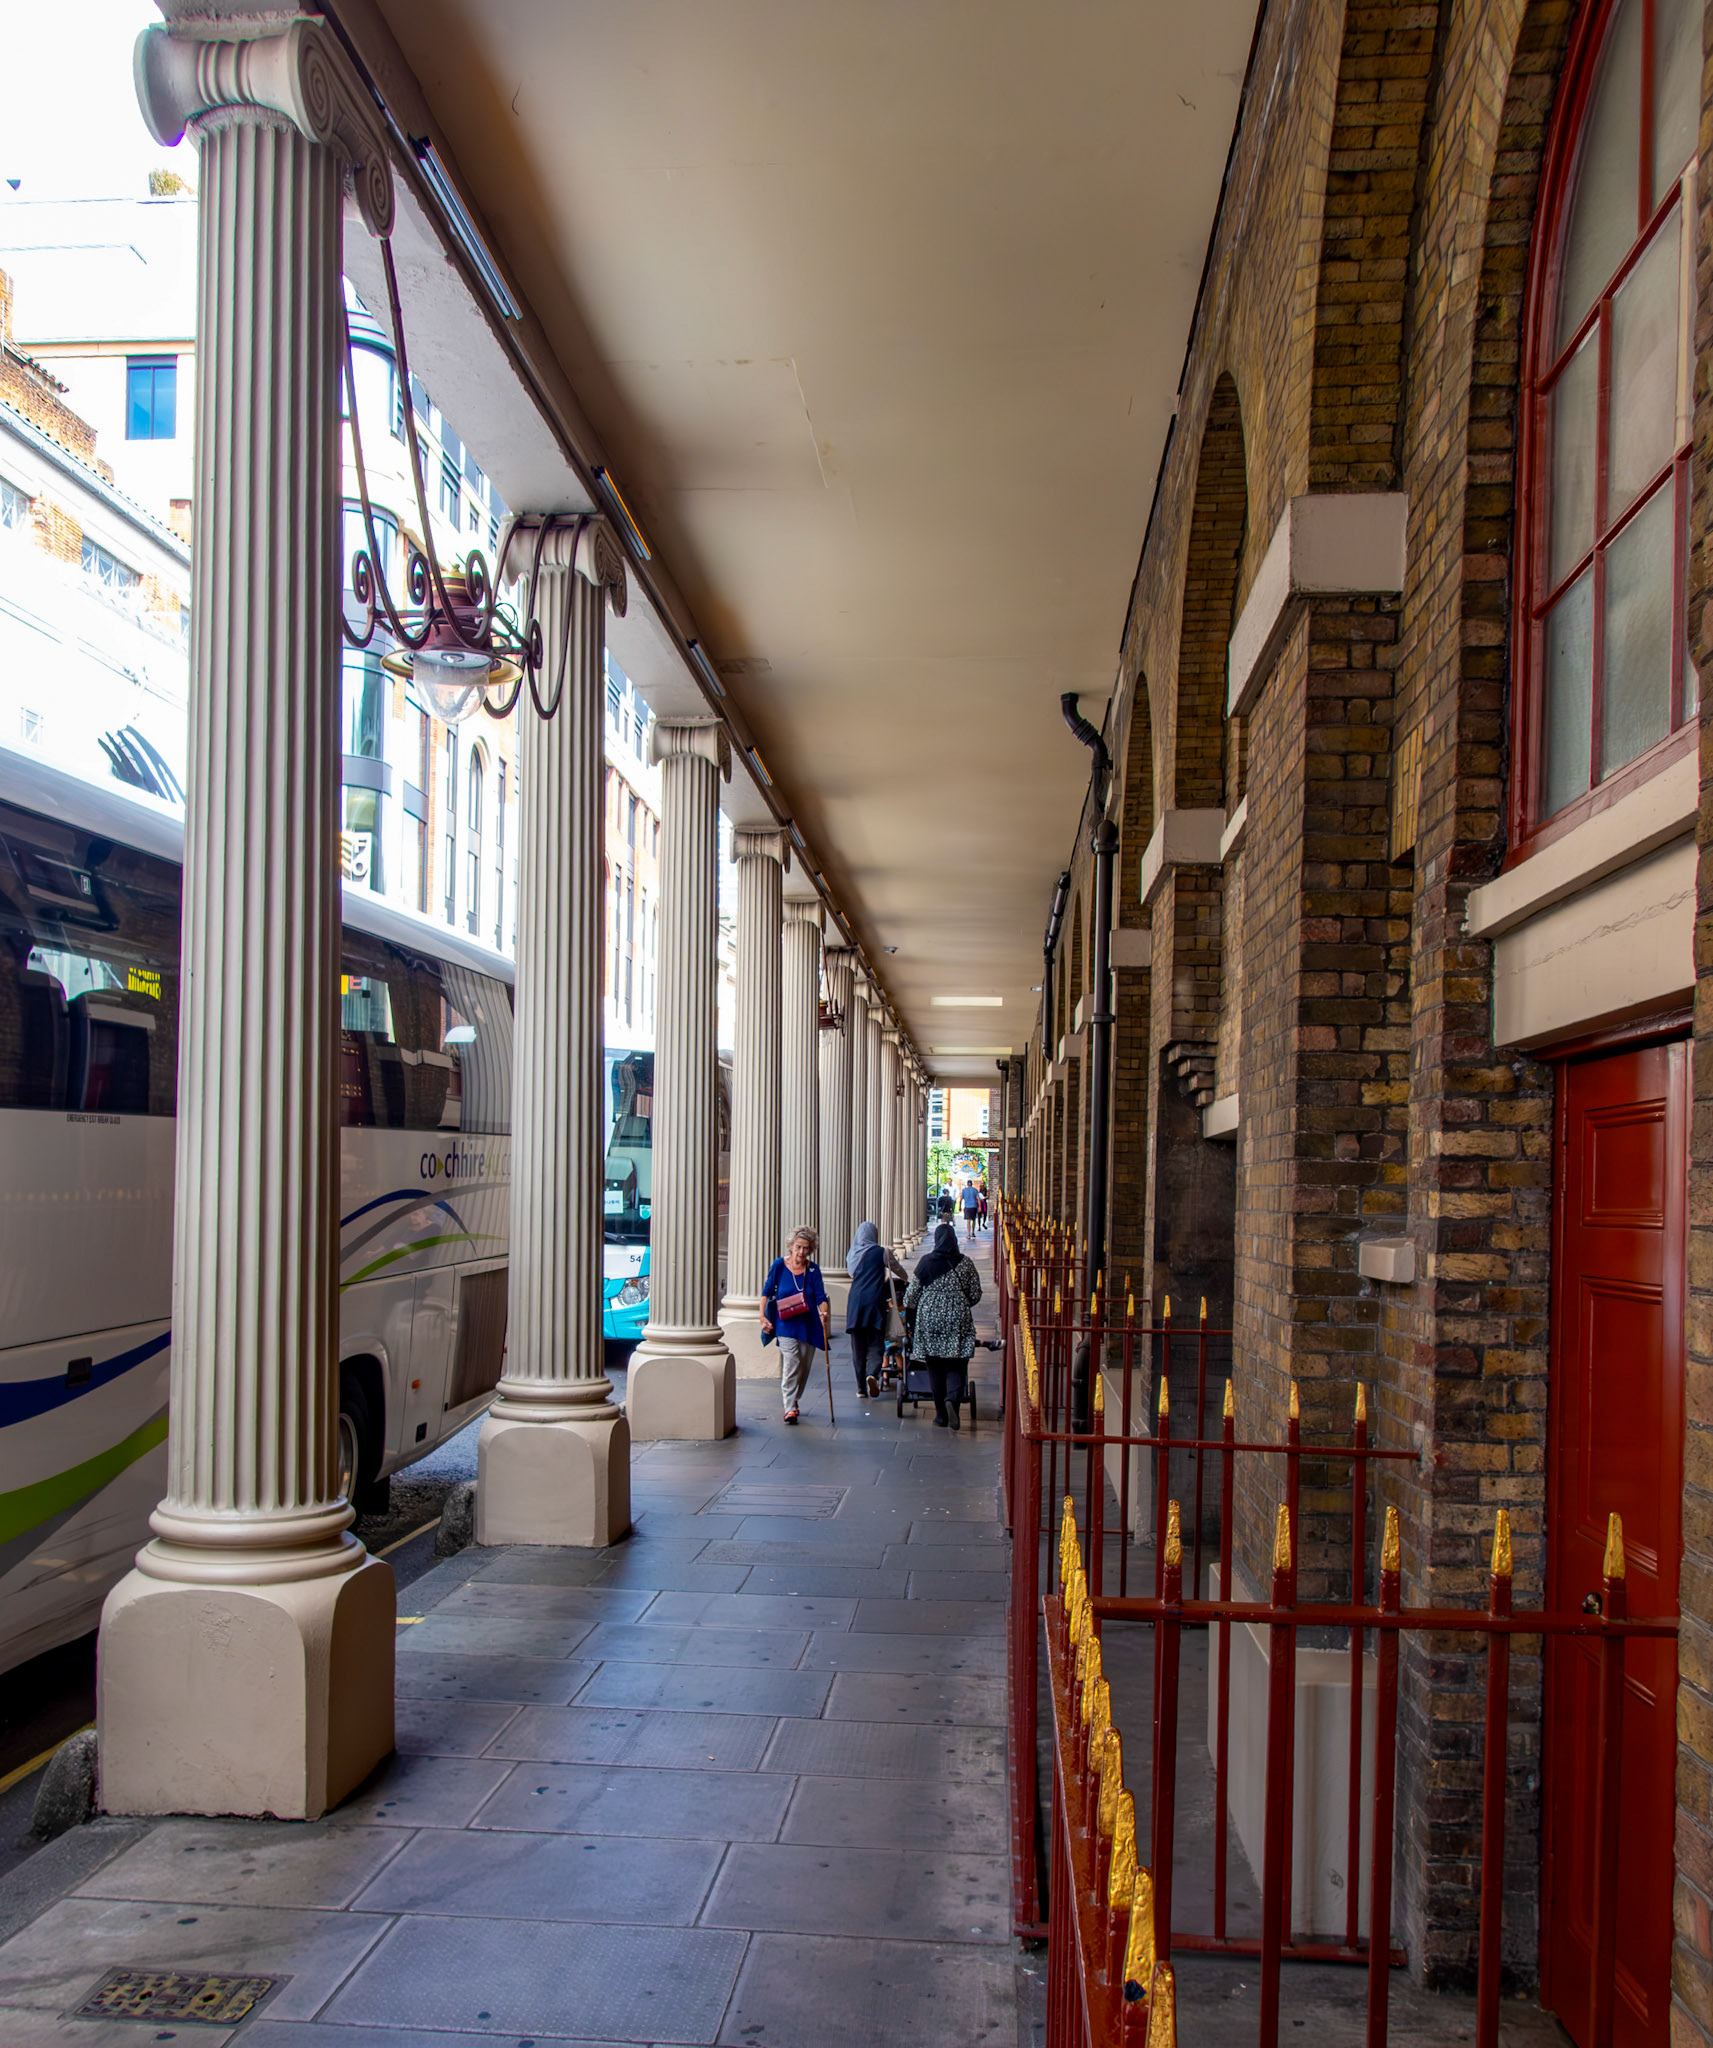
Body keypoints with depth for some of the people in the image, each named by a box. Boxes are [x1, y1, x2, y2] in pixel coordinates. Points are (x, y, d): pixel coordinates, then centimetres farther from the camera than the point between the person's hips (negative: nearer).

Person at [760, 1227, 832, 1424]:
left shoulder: (813, 1269, 2)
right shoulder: (779, 1265, -3)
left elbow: (821, 1297, -2)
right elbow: (767, 1292, 3)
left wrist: (824, 1312, -22)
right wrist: (763, 1317, -6)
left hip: (809, 1325, 3)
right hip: (786, 1324, -3)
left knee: (804, 1367, 11)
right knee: (791, 1364, -15)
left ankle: (794, 1399, 34)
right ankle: (789, 1409, -14)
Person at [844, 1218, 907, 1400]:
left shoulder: (852, 1254, 13)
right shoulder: (881, 1252, 2)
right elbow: (899, 1271, 13)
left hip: (854, 1301, 3)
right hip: (874, 1300, -3)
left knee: (858, 1345, 9)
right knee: (875, 1342, -1)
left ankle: (861, 1388, 10)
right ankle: (872, 1374, -27)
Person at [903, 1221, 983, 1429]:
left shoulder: (925, 1262, -1)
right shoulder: (965, 1263, -1)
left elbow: (912, 1293, 2)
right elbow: (976, 1295, 4)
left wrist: (909, 1317, 16)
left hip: (929, 1319, 1)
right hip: (957, 1320, -1)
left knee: (935, 1368, 7)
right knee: (956, 1366, 1)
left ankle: (941, 1416, 7)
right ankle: (952, 1399, -27)